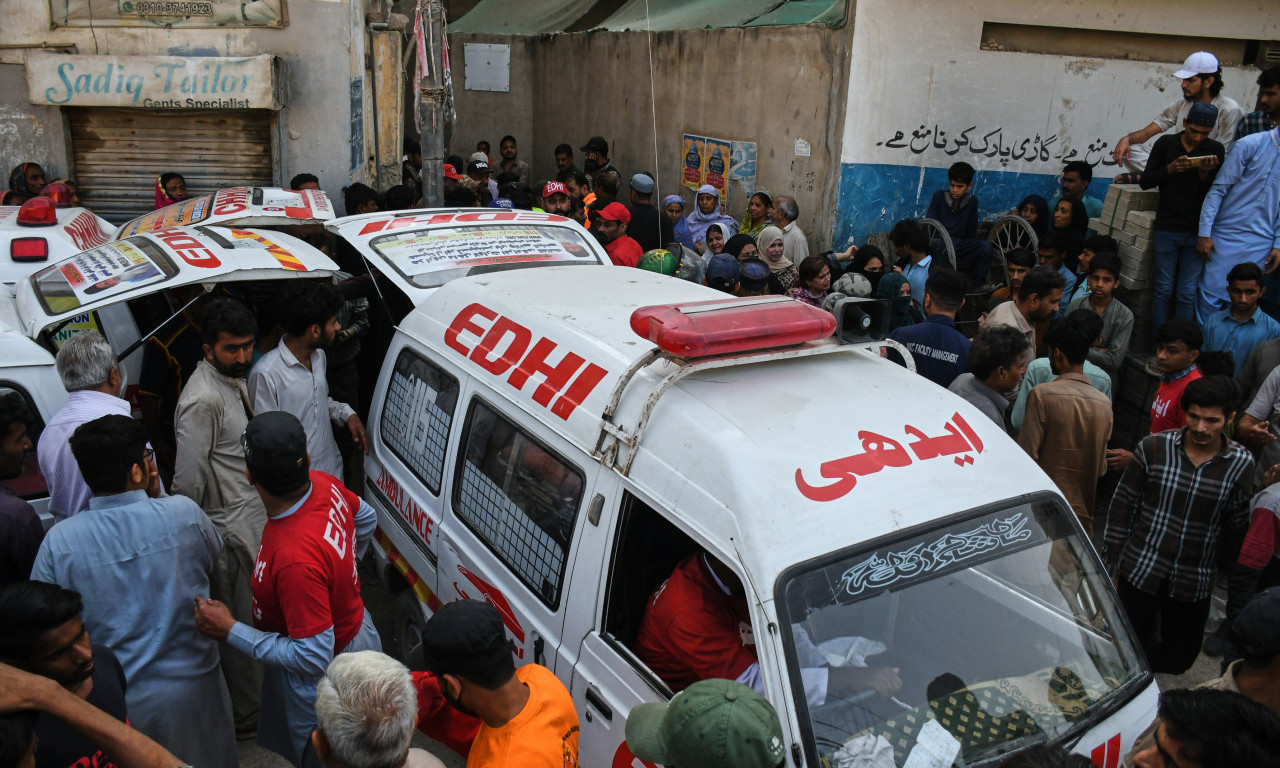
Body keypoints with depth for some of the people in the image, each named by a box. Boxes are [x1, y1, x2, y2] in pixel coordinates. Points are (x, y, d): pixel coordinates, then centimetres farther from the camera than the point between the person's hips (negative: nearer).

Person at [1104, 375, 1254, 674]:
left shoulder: (1241, 464, -5)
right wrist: (1110, 566, 0)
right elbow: (1122, 507, -1)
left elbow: (1237, 529, 4)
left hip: (1193, 584, 2)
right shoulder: (1154, 447, -8)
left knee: (1177, 660, 15)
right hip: (1140, 573, -1)